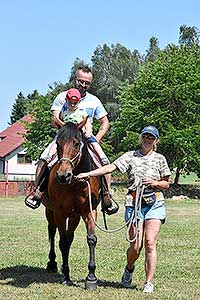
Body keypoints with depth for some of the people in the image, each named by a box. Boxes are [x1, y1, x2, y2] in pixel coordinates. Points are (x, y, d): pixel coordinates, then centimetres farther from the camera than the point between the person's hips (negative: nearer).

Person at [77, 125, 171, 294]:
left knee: (150, 243, -8)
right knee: (136, 245, -3)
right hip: (134, 203, 0)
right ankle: (129, 269, 30)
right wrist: (89, 173, -13)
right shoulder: (130, 156, 6)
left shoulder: (160, 159, 8)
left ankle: (149, 283, 0)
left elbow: (166, 184, 12)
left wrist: (155, 183, -8)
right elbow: (110, 168, -3)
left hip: (155, 204, 0)